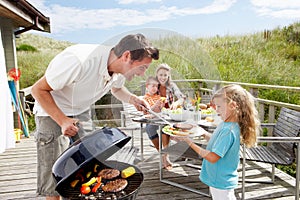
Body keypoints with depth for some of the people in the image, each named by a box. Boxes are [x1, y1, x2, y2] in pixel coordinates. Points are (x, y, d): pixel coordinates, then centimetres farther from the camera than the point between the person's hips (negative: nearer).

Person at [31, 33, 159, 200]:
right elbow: (38, 89, -22)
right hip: (52, 113, -5)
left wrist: (133, 99, -10)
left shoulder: (120, 68, -13)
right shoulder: (78, 61, -35)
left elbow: (117, 89, 11)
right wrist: (62, 120, -30)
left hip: (82, 113, 6)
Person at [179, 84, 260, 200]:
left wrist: (190, 142, -26)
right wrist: (203, 133, -1)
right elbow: (216, 142, 12)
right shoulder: (225, 124, -1)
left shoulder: (229, 130, -29)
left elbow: (213, 157, -28)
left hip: (221, 182, -8)